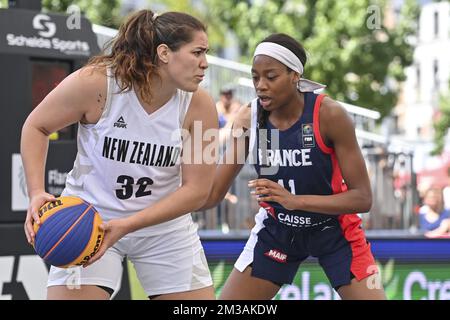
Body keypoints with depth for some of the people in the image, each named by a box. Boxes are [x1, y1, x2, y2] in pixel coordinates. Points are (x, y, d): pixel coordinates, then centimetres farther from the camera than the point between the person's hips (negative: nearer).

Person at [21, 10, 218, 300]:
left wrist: (126, 225, -23)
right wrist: (37, 194, -20)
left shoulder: (199, 106, -15)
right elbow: (36, 127, -6)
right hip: (89, 221, -2)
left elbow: (197, 190, -13)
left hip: (164, 224, 3)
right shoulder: (95, 83, -21)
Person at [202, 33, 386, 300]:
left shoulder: (329, 115, -25)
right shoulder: (249, 119, -15)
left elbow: (362, 198, -24)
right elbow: (213, 193, -10)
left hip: (333, 228, -3)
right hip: (276, 228, 3)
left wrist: (294, 200, -36)